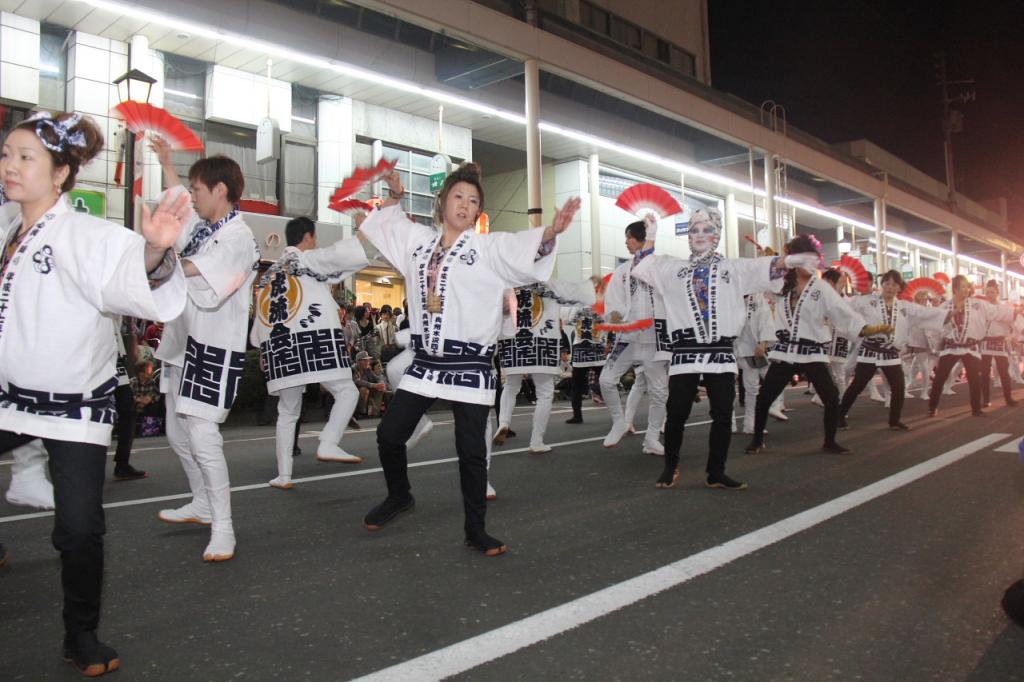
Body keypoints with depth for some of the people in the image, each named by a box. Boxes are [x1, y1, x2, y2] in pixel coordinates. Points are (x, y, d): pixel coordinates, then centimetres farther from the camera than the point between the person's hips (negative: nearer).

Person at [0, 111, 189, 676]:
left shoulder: (84, 236, -17)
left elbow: (131, 282, -37)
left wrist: (152, 250, -56)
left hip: (77, 403, -7)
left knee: (80, 530, -8)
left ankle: (82, 636, 14)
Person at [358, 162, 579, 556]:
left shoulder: (490, 247, -4)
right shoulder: (418, 241, 11)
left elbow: (527, 249, -22)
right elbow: (384, 224, 29)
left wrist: (551, 232, -40)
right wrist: (395, 196, 14)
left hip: (470, 365, -4)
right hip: (425, 361, 4)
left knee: (471, 452, 0)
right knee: (389, 435, 9)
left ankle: (475, 530, 17)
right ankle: (399, 497, 37)